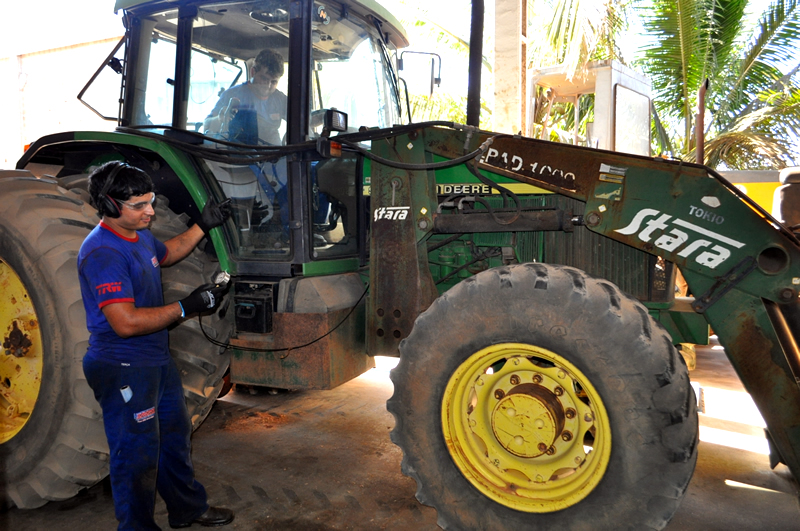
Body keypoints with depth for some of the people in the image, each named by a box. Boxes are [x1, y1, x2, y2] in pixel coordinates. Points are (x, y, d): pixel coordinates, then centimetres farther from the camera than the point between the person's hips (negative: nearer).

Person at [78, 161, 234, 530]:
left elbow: (167, 254, 29)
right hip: (122, 368, -10)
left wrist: (203, 226, 17)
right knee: (138, 453, 5)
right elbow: (126, 322, -31)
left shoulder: (140, 236, 6)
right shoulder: (102, 253, -25)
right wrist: (186, 307, -25)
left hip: (156, 361, 10)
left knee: (174, 437, 23)